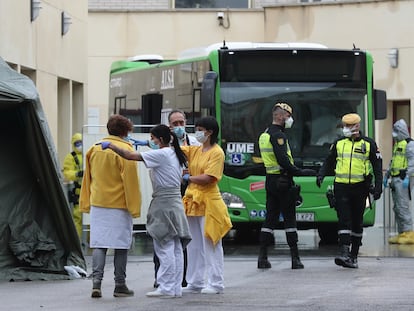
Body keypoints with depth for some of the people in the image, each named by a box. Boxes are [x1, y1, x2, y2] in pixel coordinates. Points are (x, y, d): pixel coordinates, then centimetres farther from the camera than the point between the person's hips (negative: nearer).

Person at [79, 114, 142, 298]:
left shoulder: (94, 149, 7)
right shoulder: (125, 150, -10)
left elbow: (87, 178, 12)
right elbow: (131, 180, -12)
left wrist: (86, 204, 18)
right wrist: (134, 207, -7)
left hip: (97, 205, 4)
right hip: (119, 206, -4)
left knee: (99, 244, 4)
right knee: (121, 245, 5)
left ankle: (96, 282, -9)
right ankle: (120, 286, 8)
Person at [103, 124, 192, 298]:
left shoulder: (161, 155, -13)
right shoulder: (175, 155, 15)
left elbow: (130, 156, -18)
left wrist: (111, 146, -10)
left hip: (164, 203, -9)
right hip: (175, 202, 9)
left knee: (165, 248, -7)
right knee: (175, 249, 8)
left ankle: (166, 288, -7)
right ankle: (175, 287, 10)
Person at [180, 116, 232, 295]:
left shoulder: (217, 152, -8)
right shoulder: (195, 150, 14)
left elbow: (207, 178, -15)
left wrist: (187, 178, -7)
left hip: (208, 203, -7)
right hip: (192, 202, 7)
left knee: (210, 245, -5)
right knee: (194, 245, 10)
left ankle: (215, 283, 0)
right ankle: (195, 283, 16)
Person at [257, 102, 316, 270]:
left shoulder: (264, 135, 17)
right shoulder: (278, 135, -14)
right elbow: (283, 160, -23)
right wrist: (300, 172, -17)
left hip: (270, 180, 9)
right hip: (282, 180, -9)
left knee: (270, 217, 8)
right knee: (289, 218, -4)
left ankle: (262, 256, 5)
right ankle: (295, 258, -2)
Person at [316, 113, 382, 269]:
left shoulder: (368, 144, 4)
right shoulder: (338, 143, 9)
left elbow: (377, 167, 6)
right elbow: (328, 162, 15)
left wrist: (378, 186, -3)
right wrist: (321, 175, -2)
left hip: (359, 187, 0)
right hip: (341, 187, 1)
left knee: (357, 222, 7)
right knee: (344, 220, -11)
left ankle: (354, 256, 14)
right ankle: (344, 252, -19)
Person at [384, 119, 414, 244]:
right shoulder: (397, 144, 22)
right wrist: (386, 176, 27)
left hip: (402, 180, -10)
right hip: (395, 179, 10)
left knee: (403, 206, -12)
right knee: (397, 208, 9)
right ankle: (401, 233, 13)